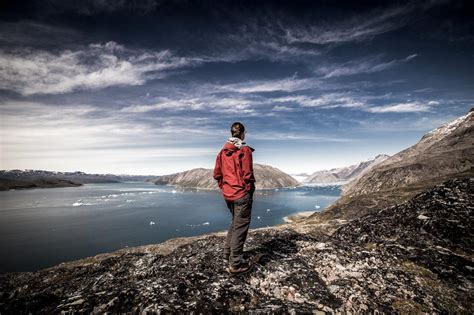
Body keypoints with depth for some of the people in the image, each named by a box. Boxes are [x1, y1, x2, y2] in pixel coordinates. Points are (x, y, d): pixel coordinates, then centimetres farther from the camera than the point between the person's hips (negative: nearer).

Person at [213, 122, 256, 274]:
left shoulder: (223, 151, 4)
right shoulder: (244, 150, -14)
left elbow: (217, 174, 6)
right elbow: (247, 174, -16)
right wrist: (250, 189, -1)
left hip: (227, 193, 7)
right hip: (242, 193, -6)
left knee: (235, 222, 24)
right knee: (240, 226, 5)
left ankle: (228, 254, 34)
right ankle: (236, 263, 13)